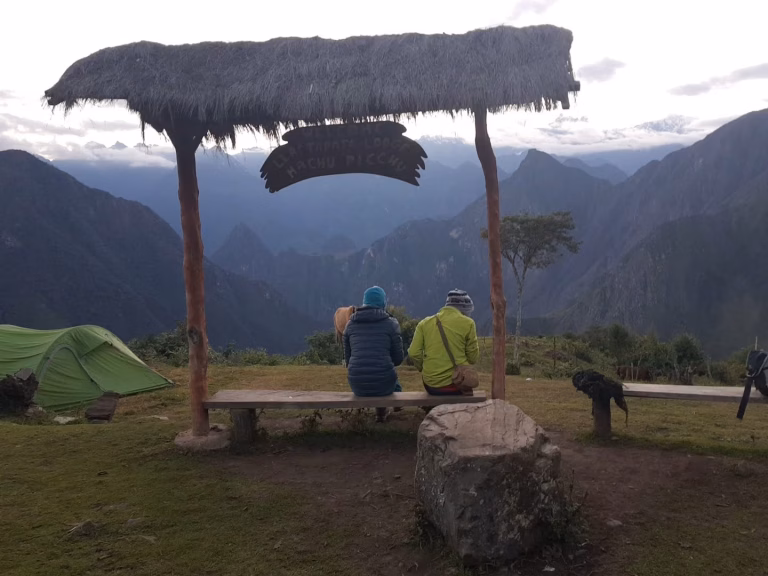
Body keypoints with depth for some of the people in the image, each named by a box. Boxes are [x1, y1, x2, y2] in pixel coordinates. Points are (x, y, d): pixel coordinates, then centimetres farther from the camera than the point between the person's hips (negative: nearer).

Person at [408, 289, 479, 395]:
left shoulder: (425, 323, 5)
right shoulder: (467, 323, -3)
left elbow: (413, 353, -1)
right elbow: (473, 358, 1)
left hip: (430, 386, 3)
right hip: (456, 385, -3)